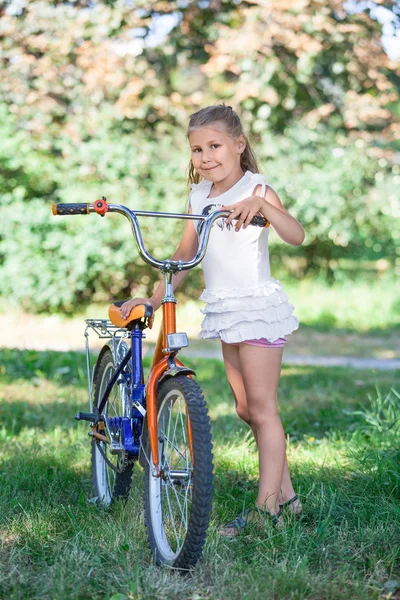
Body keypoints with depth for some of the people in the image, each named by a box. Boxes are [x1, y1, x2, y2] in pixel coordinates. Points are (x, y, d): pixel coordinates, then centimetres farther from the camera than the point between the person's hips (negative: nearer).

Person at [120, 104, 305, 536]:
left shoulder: (255, 189, -12)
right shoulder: (199, 195, 9)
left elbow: (296, 235, -29)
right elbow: (185, 255, 15)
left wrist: (261, 205, -45)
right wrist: (154, 298, 8)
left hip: (258, 306, -8)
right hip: (224, 310, 8)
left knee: (262, 407, -6)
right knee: (247, 409, 13)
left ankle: (267, 507, -1)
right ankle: (285, 494, 24)